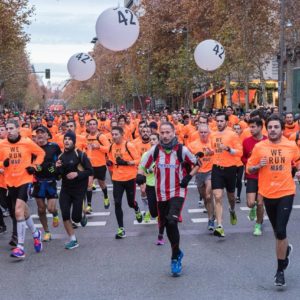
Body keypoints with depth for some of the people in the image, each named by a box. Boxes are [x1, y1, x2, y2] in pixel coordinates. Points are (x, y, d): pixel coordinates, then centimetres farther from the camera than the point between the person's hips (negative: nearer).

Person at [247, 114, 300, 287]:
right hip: (268, 193, 2)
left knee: (280, 231, -11)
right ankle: (286, 249, 51)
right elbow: (250, 169, 5)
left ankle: (280, 270, 3)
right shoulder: (259, 147, -3)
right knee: (277, 230, 17)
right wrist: (258, 166, -16)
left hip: (286, 193, -2)